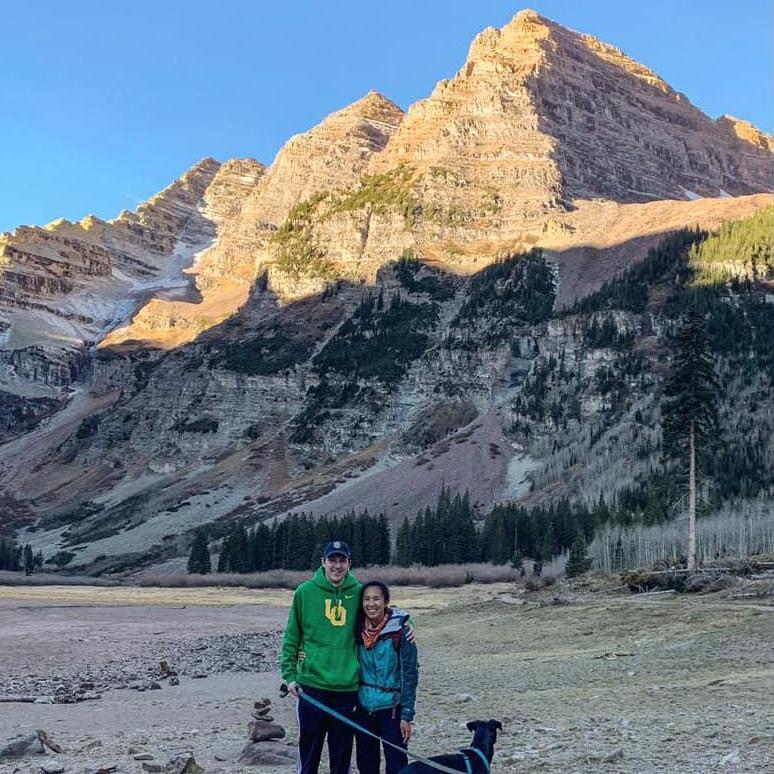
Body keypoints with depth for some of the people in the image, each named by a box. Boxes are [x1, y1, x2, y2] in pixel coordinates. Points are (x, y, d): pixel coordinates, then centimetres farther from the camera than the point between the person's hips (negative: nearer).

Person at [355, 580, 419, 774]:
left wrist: (407, 715, -12)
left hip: (391, 709, -4)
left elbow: (410, 673, -10)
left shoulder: (400, 629, -11)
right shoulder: (358, 629, 1)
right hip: (363, 708, 5)